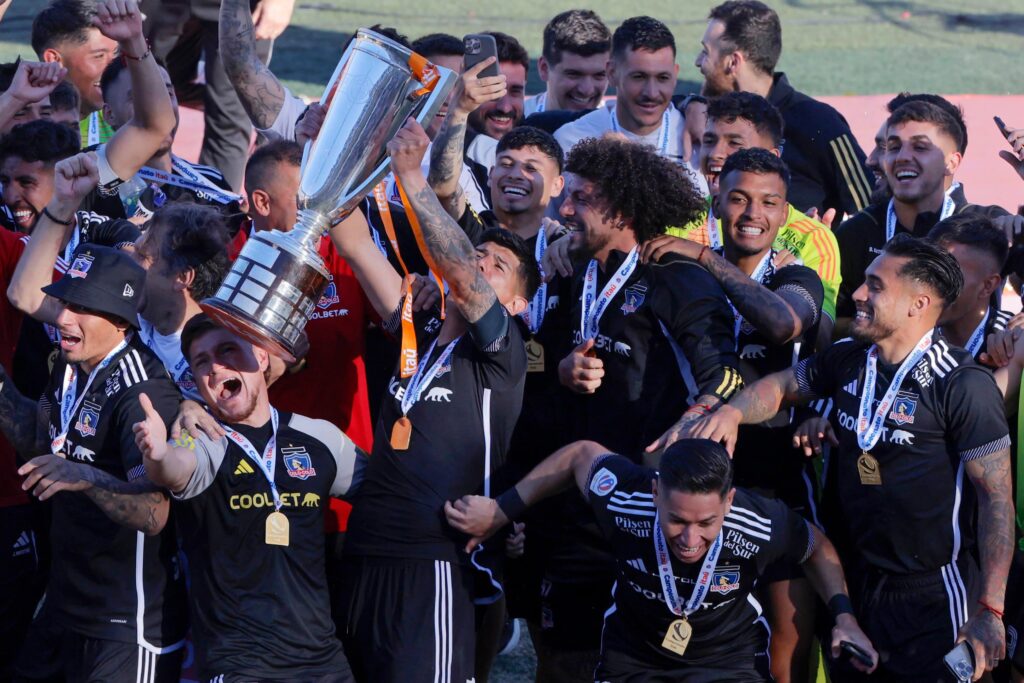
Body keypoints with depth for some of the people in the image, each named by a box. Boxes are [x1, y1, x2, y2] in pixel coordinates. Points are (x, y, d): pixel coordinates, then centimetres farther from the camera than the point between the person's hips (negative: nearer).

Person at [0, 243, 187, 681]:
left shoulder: (143, 391, -23)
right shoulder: (71, 368, 4)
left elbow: (154, 514, -32)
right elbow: (36, 437, 23)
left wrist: (87, 478, -47)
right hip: (64, 603, 9)